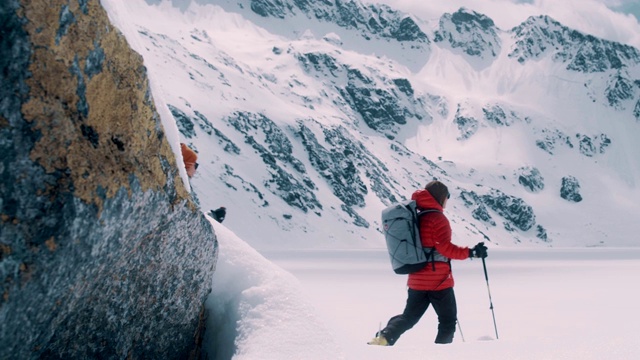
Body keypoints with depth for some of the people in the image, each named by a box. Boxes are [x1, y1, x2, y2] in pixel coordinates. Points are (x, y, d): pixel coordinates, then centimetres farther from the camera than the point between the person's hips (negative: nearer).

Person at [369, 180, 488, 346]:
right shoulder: (437, 218, -13)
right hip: (438, 280, -7)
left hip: (416, 280, 7)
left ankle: (382, 339, -2)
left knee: (409, 317, 16)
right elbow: (445, 247, -21)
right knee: (448, 321, 9)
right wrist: (471, 252, -20)